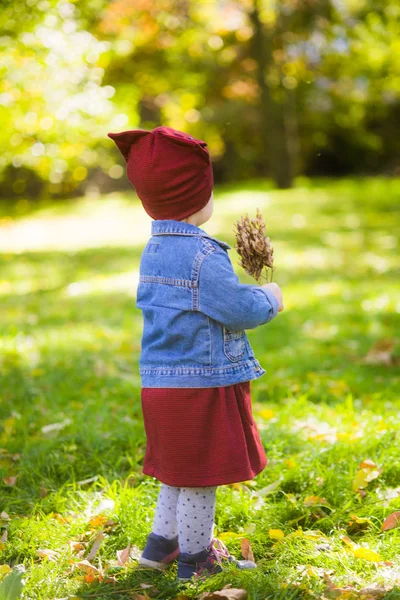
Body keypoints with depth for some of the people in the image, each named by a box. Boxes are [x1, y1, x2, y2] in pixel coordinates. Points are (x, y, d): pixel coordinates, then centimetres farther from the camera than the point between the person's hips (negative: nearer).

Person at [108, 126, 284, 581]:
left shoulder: (154, 250, 9)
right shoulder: (201, 255, -21)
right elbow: (239, 309, -19)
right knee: (198, 474, 5)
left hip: (160, 383, 9)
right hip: (200, 385, -9)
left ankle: (161, 543, 32)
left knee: (179, 471, 22)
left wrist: (250, 296, 20)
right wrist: (268, 299, 1)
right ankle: (195, 557, 18)